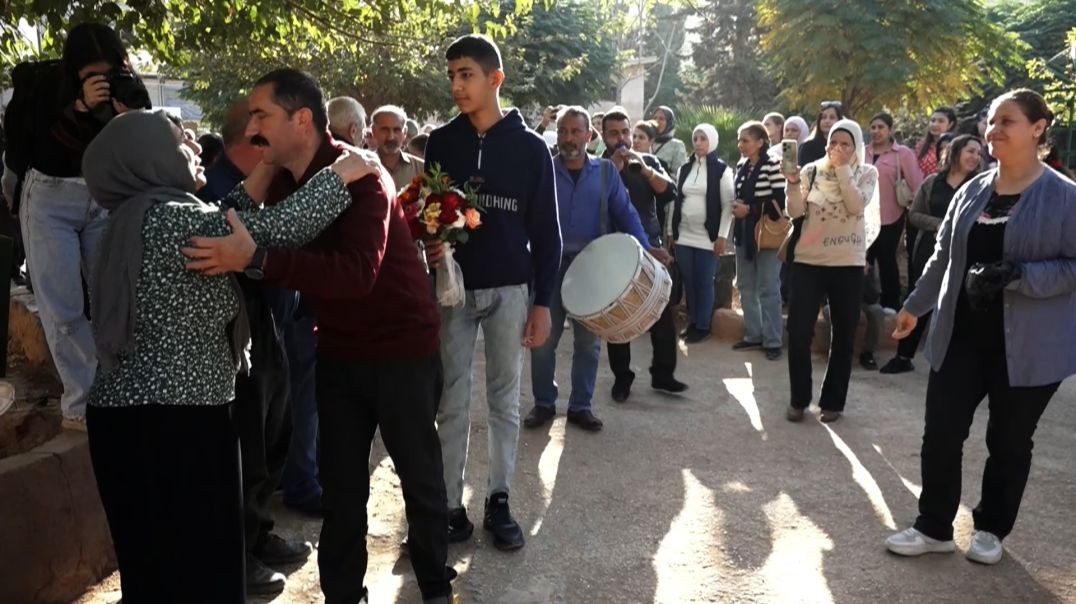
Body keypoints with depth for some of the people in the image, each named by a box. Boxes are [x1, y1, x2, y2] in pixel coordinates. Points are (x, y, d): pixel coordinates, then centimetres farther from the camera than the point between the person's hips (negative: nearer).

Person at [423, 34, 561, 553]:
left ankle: (499, 501, 20)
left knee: (505, 400, 8)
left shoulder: (530, 147, -1)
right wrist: (427, 243, -13)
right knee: (452, 403, 4)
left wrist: (542, 301, -4)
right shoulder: (441, 142, 4)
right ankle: (451, 504, 14)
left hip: (510, 290, -1)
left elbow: (546, 230, 0)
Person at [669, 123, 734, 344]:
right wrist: (671, 231, 10)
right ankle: (692, 322, 21)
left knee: (705, 283, 1)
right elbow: (676, 201, 13)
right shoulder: (684, 168, 11)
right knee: (688, 282, 9)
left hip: (708, 236, -4)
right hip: (684, 235, 4)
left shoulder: (721, 169, -3)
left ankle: (703, 326, 11)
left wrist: (722, 236, -12)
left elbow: (728, 205, -6)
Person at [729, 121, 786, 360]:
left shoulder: (772, 165, -11)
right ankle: (753, 335, 23)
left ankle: (772, 341, 5)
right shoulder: (741, 166, 11)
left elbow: (780, 201, -14)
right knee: (746, 286, 12)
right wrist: (736, 206, 0)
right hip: (744, 232, 8)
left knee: (768, 288, -2)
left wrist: (750, 210, -15)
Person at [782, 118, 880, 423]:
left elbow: (856, 205, -15)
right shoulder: (812, 170, 4)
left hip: (848, 264, 0)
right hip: (808, 261, 0)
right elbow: (795, 212, -5)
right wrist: (793, 182, -20)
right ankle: (798, 399, 13)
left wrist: (842, 168, -13)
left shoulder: (866, 173, 2)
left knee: (843, 335, 7)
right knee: (798, 332, -2)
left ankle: (832, 401, 20)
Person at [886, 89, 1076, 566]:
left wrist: (1015, 275, -24)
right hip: (961, 336, 4)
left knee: (1008, 442, 11)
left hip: (1027, 346, -4)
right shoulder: (973, 191, 7)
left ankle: (991, 529, 30)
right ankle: (934, 527, 20)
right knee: (941, 433, 4)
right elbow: (943, 255, 14)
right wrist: (916, 306, 17)